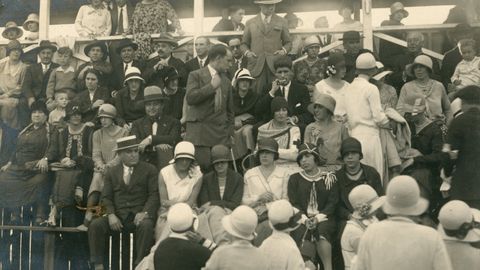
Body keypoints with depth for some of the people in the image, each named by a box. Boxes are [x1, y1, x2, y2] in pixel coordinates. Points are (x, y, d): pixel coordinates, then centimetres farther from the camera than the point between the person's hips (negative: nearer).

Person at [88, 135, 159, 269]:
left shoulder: (149, 170, 10)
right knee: (95, 225, -22)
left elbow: (154, 195, 1)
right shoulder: (111, 172, 17)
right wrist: (111, 215, -10)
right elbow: (106, 197, 10)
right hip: (118, 216, 3)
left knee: (146, 226, -35)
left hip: (139, 215, -2)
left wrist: (144, 212, -17)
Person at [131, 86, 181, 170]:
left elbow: (174, 140, -5)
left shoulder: (173, 122, 12)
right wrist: (156, 146, -12)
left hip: (166, 165, 0)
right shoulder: (137, 124, 17)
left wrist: (151, 139, -11)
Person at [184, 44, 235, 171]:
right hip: (200, 133, -5)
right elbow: (190, 98, -13)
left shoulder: (226, 82, 20)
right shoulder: (196, 75, 3)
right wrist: (211, 86, -10)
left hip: (221, 136, 5)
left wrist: (230, 133, 15)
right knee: (201, 167, -9)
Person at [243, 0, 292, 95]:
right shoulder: (250, 23, 12)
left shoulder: (282, 22, 13)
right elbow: (244, 43, 18)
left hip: (275, 66, 0)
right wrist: (247, 52, -2)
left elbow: (288, 42, 17)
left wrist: (284, 50, -3)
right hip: (256, 65, 0)